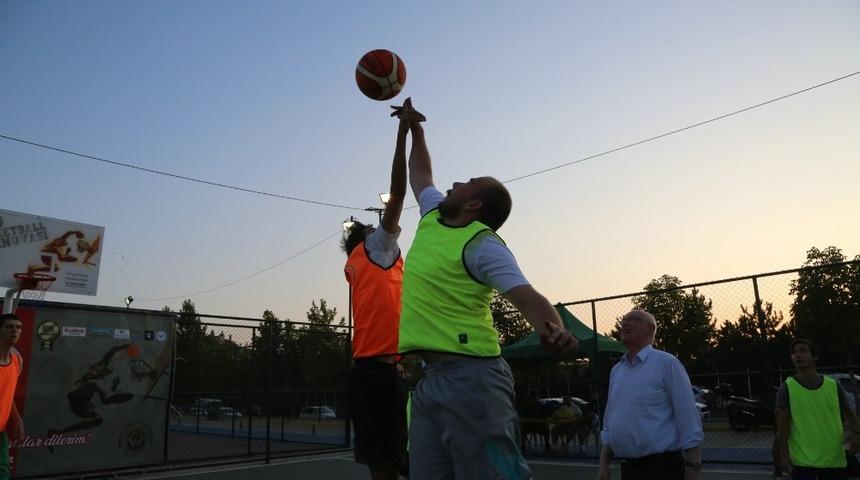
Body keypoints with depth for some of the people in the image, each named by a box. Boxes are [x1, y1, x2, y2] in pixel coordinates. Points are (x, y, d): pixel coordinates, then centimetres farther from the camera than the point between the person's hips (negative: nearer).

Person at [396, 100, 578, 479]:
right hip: (432, 378, 9)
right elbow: (420, 175, 34)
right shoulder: (432, 219, 15)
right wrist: (415, 130, 41)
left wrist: (555, 330, -40)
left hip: (471, 378, -8)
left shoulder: (483, 244, -9)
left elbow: (527, 296, -21)